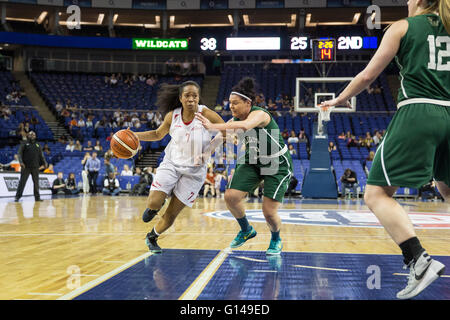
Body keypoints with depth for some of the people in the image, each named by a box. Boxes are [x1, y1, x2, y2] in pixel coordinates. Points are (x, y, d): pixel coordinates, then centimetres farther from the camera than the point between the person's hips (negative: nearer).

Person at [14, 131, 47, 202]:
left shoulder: (37, 145, 16)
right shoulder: (24, 144, 6)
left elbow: (41, 155, 16)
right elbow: (19, 153, -3)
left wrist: (44, 163, 3)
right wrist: (21, 162, -18)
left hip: (35, 167, 3)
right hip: (26, 167, -3)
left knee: (36, 182, 4)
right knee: (22, 182, -4)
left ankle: (37, 197, 10)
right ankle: (17, 197, 0)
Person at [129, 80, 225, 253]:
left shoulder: (206, 114, -17)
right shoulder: (172, 115, -7)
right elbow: (158, 134, 10)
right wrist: (134, 136, -3)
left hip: (194, 170, -2)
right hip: (171, 163, 2)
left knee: (171, 215, 3)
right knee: (154, 203, -18)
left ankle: (151, 238, 31)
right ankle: (155, 205, 21)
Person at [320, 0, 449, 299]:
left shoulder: (403, 27, 5)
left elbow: (368, 75, 3)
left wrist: (340, 98, 18)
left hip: (417, 113, -6)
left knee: (376, 194, -3)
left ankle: (419, 261, -18)